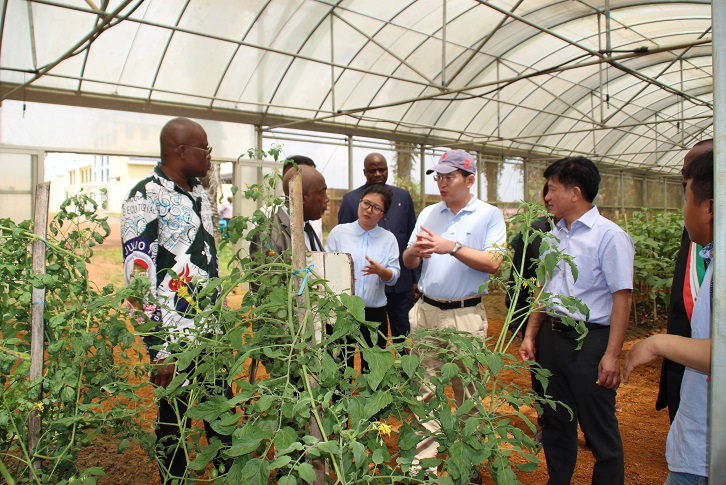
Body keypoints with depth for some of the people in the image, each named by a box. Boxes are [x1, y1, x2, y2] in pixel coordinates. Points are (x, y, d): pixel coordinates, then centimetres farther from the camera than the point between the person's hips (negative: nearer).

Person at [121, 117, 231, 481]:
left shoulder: (199, 193, 12)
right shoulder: (146, 197, -11)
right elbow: (137, 276, -15)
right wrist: (160, 350, -17)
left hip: (212, 332, 7)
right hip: (172, 338, -7)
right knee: (173, 424, 10)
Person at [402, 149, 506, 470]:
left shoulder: (489, 215, -1)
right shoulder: (428, 214, 11)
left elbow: (493, 264, -13)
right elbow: (408, 263, 10)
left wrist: (453, 247, -20)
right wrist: (416, 250, -12)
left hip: (465, 316, -3)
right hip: (425, 311, 4)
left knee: (468, 390, 9)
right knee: (425, 387, 9)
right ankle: (423, 455, 21)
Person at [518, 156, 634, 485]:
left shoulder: (609, 236, -10)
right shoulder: (553, 235, 11)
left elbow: (622, 297, -14)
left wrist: (611, 355, -18)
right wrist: (530, 334, 13)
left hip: (590, 341, -7)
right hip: (552, 337, 7)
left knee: (600, 430, 5)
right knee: (556, 423, 18)